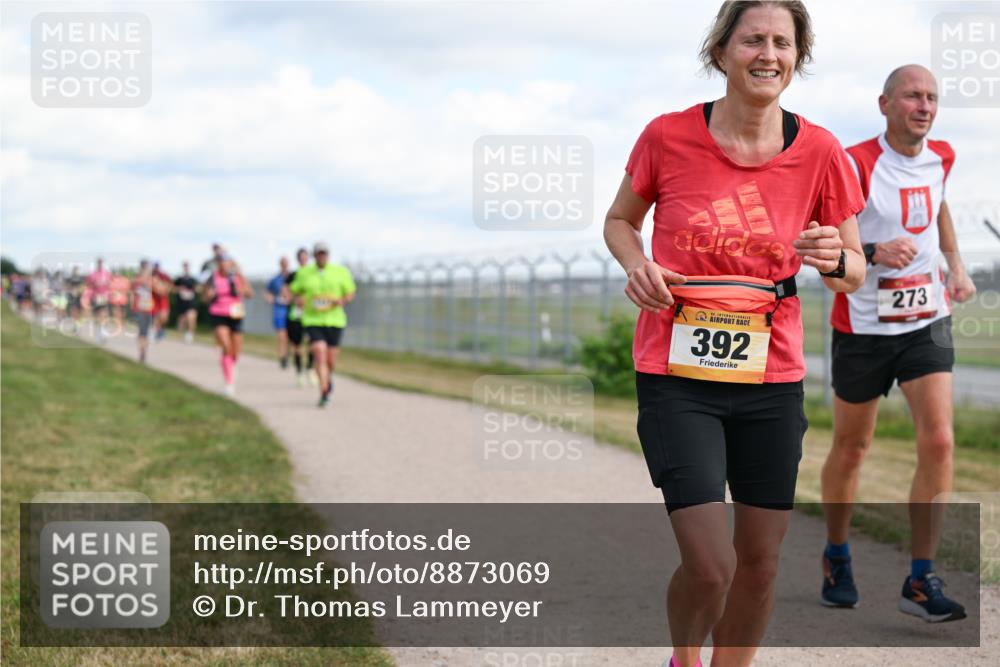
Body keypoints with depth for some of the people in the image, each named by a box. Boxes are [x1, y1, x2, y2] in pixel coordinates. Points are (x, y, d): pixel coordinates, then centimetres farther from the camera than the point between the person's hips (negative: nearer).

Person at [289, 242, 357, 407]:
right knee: (320, 355, -17)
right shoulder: (304, 273, 5)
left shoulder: (340, 272, 4)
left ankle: (328, 377, 42)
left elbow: (351, 294, 9)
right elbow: (294, 291, 16)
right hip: (312, 321, -1)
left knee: (331, 359, 8)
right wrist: (299, 300, -7)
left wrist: (341, 300, -13)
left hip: (334, 321, 1)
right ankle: (324, 393, -16)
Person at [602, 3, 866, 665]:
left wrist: (834, 261, -17)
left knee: (760, 562, 8)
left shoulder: (819, 152, -3)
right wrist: (638, 265, -11)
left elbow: (855, 273, 6)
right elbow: (620, 219, 11)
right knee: (709, 567, -9)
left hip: (772, 380, 3)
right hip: (676, 378, -2)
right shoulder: (669, 136, -7)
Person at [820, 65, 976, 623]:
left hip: (928, 320, 4)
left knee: (939, 442, -10)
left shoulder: (941, 157, 4)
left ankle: (922, 581, -3)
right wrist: (873, 252, -30)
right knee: (851, 448, 10)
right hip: (864, 325, -4)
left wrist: (957, 264, 12)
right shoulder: (856, 165, -15)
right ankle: (837, 557, 33)